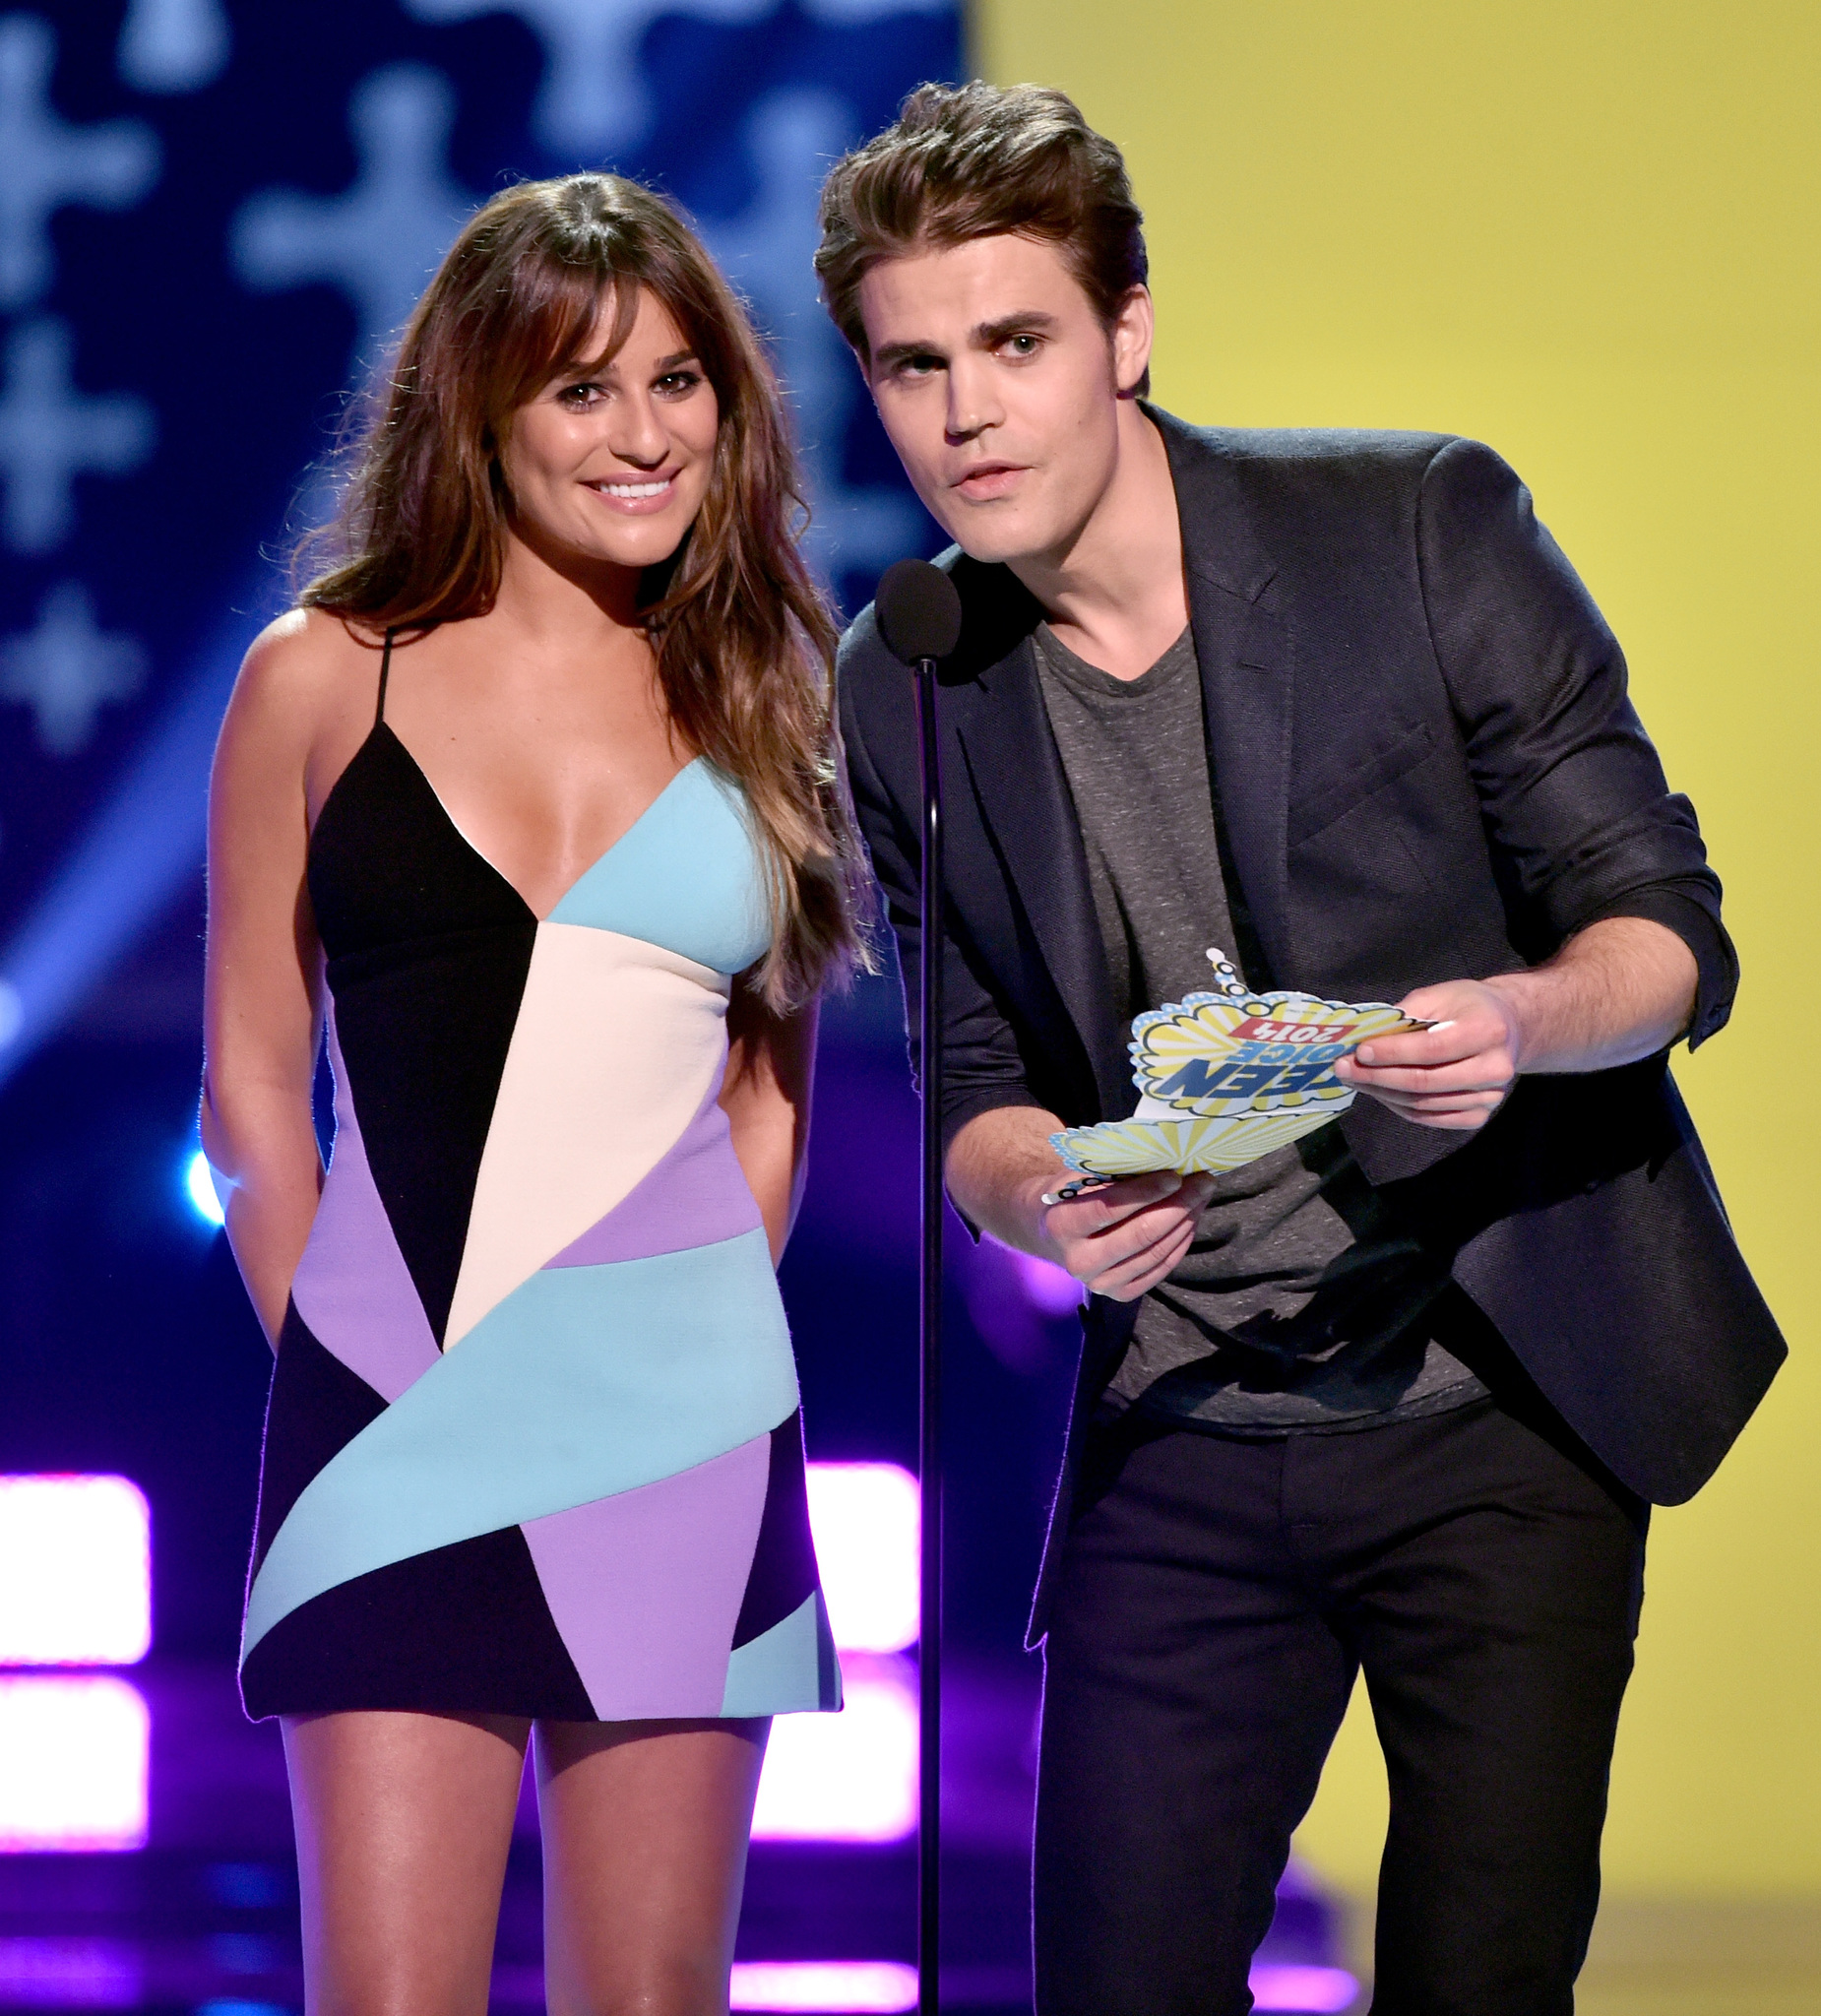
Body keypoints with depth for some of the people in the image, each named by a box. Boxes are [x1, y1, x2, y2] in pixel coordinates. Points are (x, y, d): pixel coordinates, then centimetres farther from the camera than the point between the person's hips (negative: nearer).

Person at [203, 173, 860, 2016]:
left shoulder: (757, 698, 10)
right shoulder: (323, 678, 5)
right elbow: (252, 1080, 8)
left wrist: (695, 1339, 7)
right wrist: (344, 1360, 3)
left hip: (680, 1423, 2)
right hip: (392, 1423, -2)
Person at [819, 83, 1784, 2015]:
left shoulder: (1423, 528, -9)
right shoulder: (904, 695, 1)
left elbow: (1670, 930, -6)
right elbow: (978, 1080, 10)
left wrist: (1522, 1021, -28)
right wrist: (1039, 1192, -14)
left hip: (1507, 1412, -2)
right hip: (1180, 1440, 2)